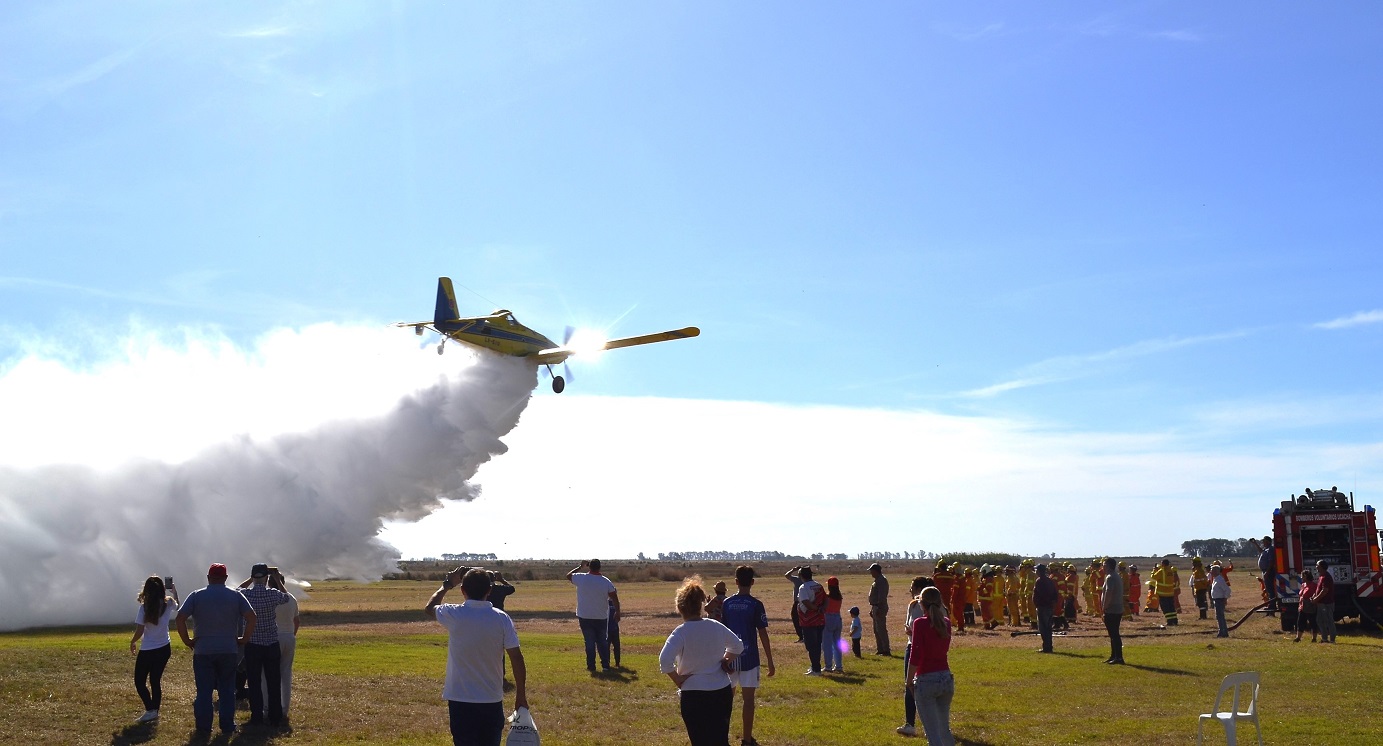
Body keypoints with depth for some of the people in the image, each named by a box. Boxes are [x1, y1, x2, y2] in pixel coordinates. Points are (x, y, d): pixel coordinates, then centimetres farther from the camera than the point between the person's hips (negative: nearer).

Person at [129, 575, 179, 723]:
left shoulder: (144, 607, -17)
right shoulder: (168, 604, -4)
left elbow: (139, 631, -15)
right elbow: (177, 606, 23)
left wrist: (132, 642, 2)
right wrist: (174, 592, 31)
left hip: (147, 651, -5)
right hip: (164, 648, 5)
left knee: (140, 682, 7)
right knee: (156, 680, 16)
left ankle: (150, 710, -7)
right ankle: (155, 711, 17)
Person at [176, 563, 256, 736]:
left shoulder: (196, 596, 0)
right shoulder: (236, 596, 1)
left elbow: (180, 617, -9)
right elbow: (251, 616, -9)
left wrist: (187, 640, -1)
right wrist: (244, 639, 1)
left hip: (203, 651, -1)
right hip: (229, 650, 1)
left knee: (204, 691, 5)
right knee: (227, 690, 8)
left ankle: (203, 727, 6)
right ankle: (227, 726, 9)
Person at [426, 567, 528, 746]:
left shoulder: (454, 615, -10)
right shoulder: (502, 619, -7)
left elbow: (428, 608, 13)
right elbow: (516, 658, -6)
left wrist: (447, 585, 25)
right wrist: (521, 695, 4)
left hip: (460, 699, -1)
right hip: (492, 700, 1)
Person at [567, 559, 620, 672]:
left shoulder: (581, 578, -9)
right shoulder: (606, 581, -7)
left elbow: (568, 576, 11)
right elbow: (614, 598, -5)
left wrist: (580, 567, 20)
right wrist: (617, 612, 4)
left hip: (585, 617, -1)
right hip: (601, 617, 1)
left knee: (590, 642, 6)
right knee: (603, 641, 13)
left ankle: (591, 666, 6)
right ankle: (605, 665, 12)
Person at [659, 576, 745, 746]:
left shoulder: (681, 632, -15)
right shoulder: (716, 627, 0)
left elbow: (665, 661, -25)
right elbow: (738, 646, 14)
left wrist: (678, 680, -11)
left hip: (694, 695, -4)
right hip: (723, 692, 5)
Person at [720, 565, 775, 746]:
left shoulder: (727, 603, 2)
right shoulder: (756, 605, -8)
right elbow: (763, 634, -7)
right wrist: (770, 661, -1)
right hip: (749, 658, -3)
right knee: (748, 699, 3)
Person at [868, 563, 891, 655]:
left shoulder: (881, 581, -15)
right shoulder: (877, 580, 17)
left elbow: (881, 596, -22)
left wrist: (879, 609, -26)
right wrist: (872, 609, 23)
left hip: (880, 608, -11)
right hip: (875, 607, 11)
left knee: (881, 629, -9)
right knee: (876, 630, 14)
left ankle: (886, 650, -8)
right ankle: (880, 649, 19)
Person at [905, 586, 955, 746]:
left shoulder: (920, 623, -13)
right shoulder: (946, 623, 3)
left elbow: (916, 656, -17)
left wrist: (909, 679, -4)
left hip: (926, 680, -6)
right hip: (946, 678, 6)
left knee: (932, 733, -3)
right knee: (945, 729, 21)